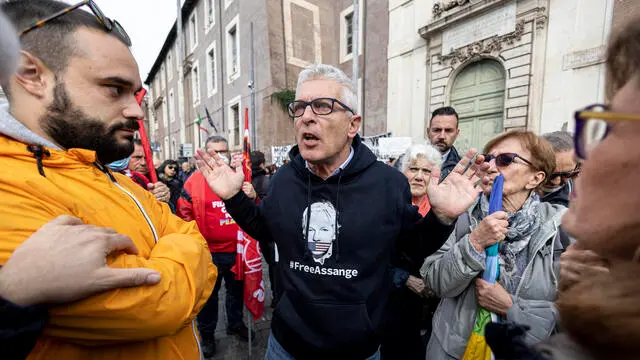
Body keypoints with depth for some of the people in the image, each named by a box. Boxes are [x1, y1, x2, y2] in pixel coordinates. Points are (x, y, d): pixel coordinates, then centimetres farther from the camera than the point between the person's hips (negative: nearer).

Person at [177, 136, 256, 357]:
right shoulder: (195, 180, -6)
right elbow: (184, 212, 0)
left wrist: (252, 198, -15)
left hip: (237, 248, 3)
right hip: (209, 251, -2)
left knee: (236, 290, 22)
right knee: (209, 294, 17)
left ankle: (235, 324, 46)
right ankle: (207, 333, 40)